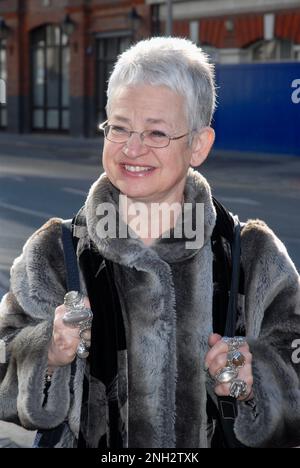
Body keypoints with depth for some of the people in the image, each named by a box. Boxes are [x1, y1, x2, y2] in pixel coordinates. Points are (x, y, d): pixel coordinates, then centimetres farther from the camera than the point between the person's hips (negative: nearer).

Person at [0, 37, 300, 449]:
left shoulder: (254, 257, -4)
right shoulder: (54, 254, -4)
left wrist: (253, 381, -19)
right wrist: (48, 355, -20)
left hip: (212, 441, 0)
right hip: (88, 442, 1)